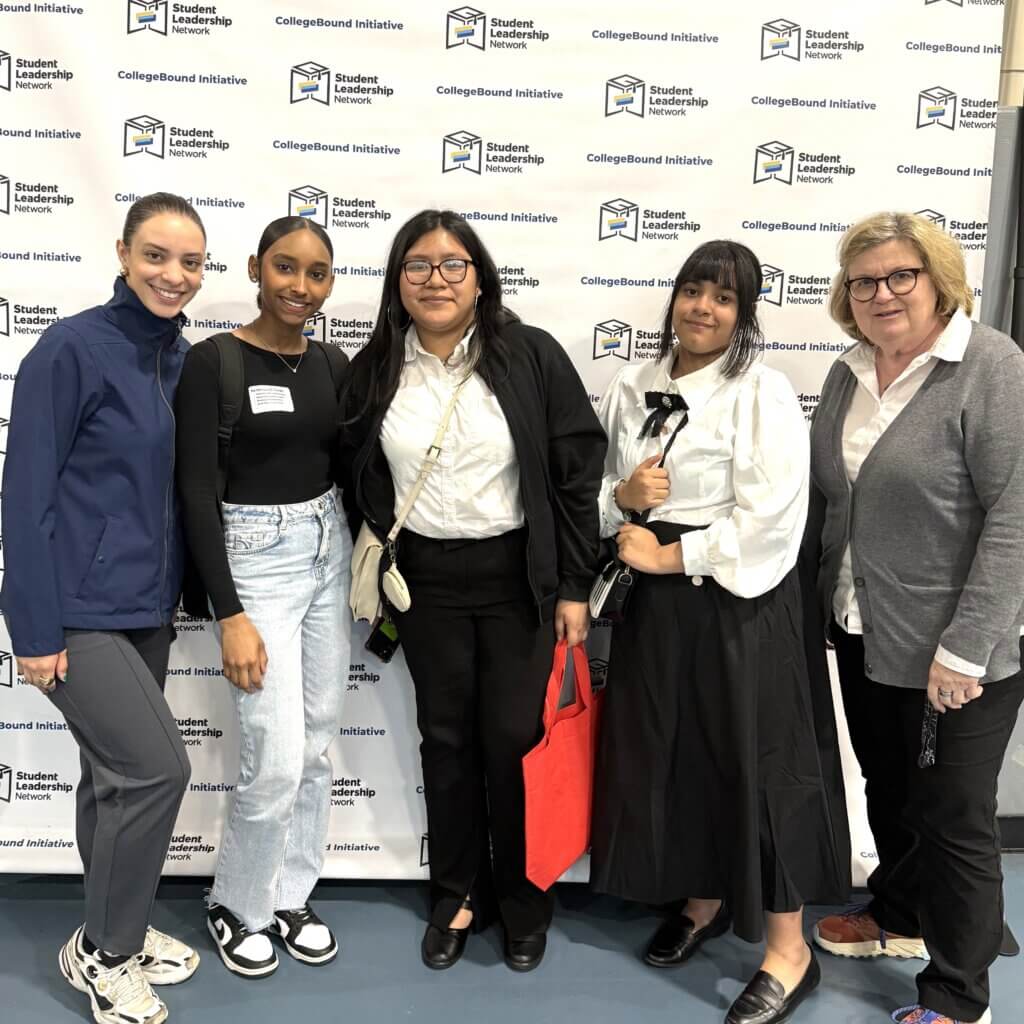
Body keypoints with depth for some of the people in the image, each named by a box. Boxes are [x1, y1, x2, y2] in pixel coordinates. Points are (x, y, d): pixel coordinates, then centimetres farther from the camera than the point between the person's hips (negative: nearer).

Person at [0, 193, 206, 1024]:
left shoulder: (181, 358, 6)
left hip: (146, 604, 7)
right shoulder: (72, 348, -13)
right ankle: (101, 951, 13)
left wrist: (175, 591, 13)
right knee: (157, 767, -9)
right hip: (79, 607, -7)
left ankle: (116, 932, 34)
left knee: (119, 774, 16)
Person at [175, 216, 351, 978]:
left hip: (331, 554, 6)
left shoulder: (332, 365, 5)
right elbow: (196, 492, -15)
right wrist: (230, 616, -18)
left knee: (318, 750, 11)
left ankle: (291, 898, 30)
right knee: (278, 762, -6)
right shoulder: (214, 361, -11)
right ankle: (235, 907, 21)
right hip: (256, 560, -6)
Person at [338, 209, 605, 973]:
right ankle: (457, 894, 31)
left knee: (513, 739, 4)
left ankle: (523, 898, 26)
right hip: (426, 580, 3)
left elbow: (577, 470, -7)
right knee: (447, 739, 12)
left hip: (518, 577, -2)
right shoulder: (376, 371, 2)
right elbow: (361, 481, 11)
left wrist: (574, 586, -8)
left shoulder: (531, 356, -8)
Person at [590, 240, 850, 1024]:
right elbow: (599, 492, 14)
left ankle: (789, 950, 19)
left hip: (742, 602, -5)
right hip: (656, 600, 6)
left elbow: (771, 520, -17)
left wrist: (673, 555, -14)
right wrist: (622, 497, -8)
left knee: (757, 760, 3)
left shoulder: (763, 393, -10)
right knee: (670, 755, 14)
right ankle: (703, 900, 38)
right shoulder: (631, 390, 7)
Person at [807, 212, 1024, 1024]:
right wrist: (820, 604, 11)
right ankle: (899, 915, 45)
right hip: (863, 637, 6)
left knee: (954, 818, 6)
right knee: (888, 794, 21)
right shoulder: (849, 373, 7)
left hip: (953, 653, -6)